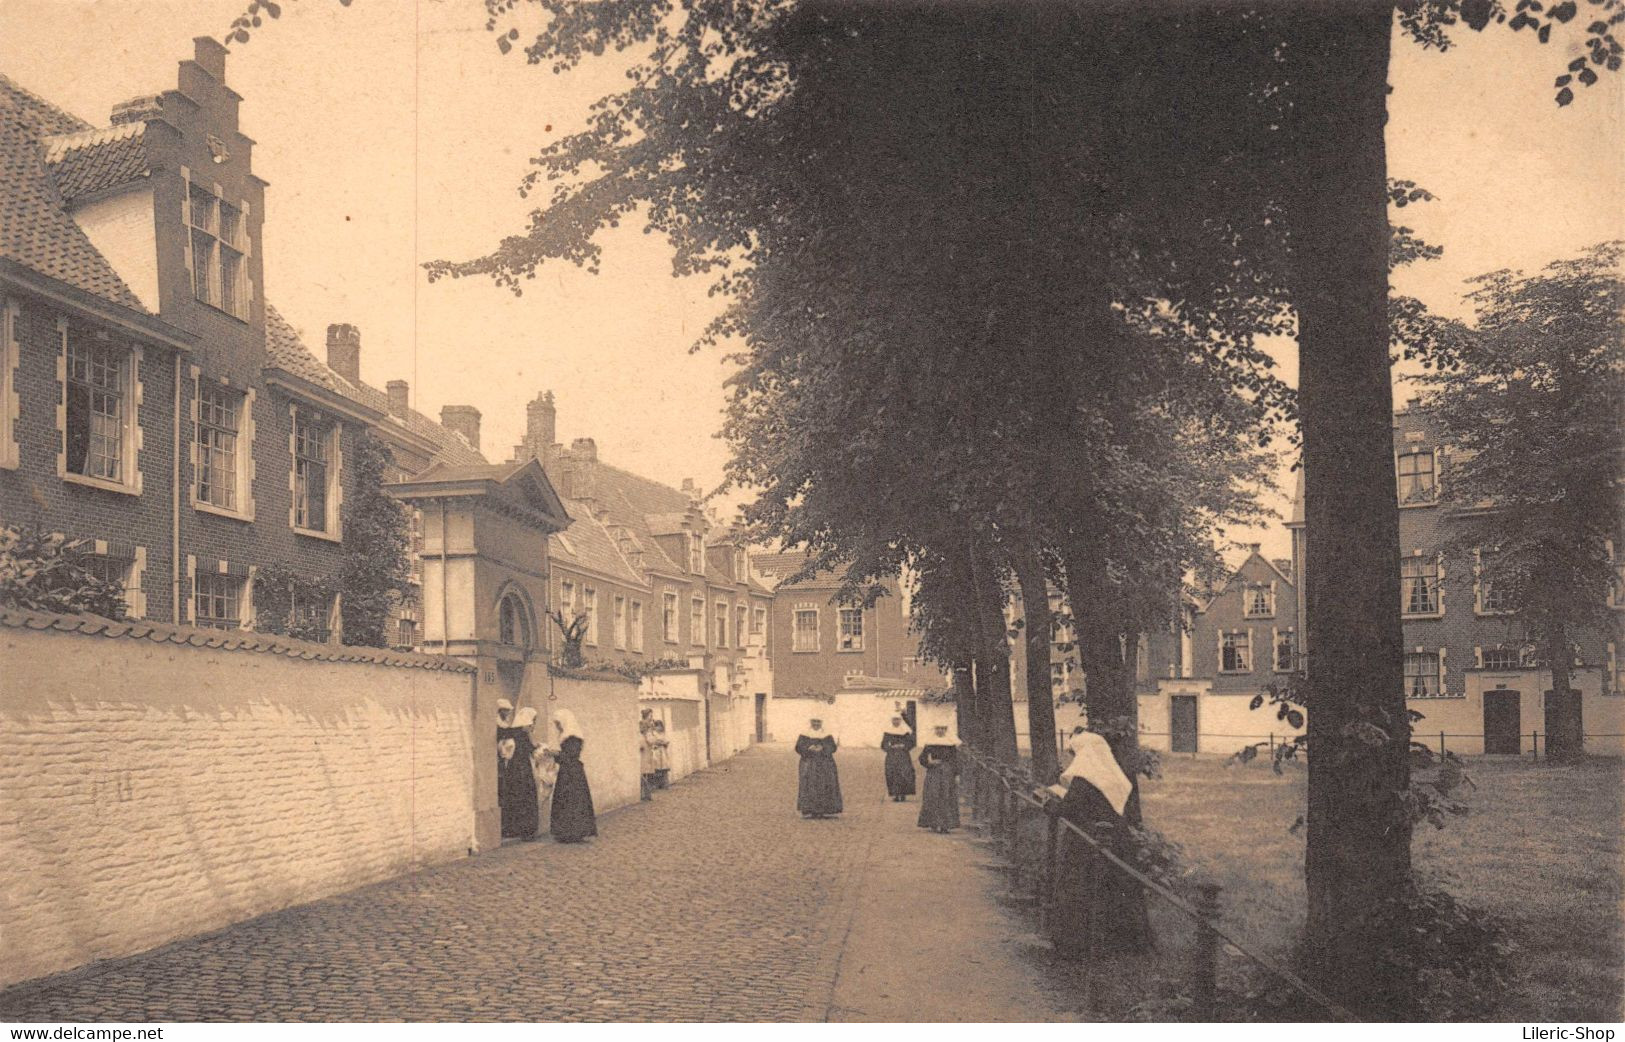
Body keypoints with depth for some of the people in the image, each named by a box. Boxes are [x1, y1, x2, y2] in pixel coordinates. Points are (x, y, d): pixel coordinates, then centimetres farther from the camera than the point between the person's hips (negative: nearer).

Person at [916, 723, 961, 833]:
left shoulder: (951, 743, 3)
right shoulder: (930, 743, 5)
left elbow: (956, 760, 3)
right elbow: (922, 758, 7)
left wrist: (957, 775, -4)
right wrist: (929, 762, -13)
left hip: (948, 773, 0)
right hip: (934, 773, 0)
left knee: (947, 799, -2)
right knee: (933, 798, -7)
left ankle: (946, 825, 2)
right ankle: (935, 824, -1)